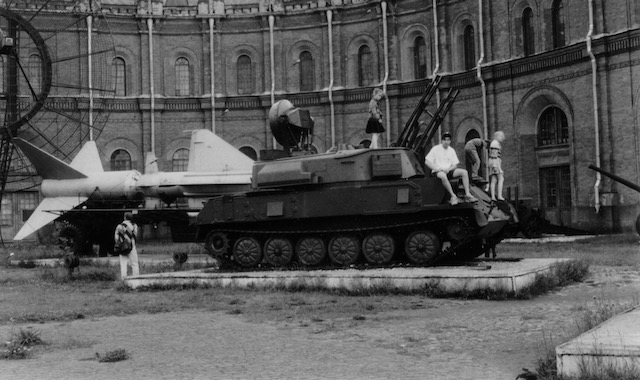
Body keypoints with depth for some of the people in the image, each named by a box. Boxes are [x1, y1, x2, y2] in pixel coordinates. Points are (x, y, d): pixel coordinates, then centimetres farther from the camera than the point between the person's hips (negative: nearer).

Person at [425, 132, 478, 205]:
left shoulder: (451, 150, 16)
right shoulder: (435, 149, 2)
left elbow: (455, 165, 13)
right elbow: (427, 161, -5)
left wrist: (448, 169, -9)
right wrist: (437, 168, -16)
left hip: (449, 171, 5)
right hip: (437, 172, -5)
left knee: (464, 172, -16)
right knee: (443, 175, -41)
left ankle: (467, 194, -21)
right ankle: (453, 196, -38)